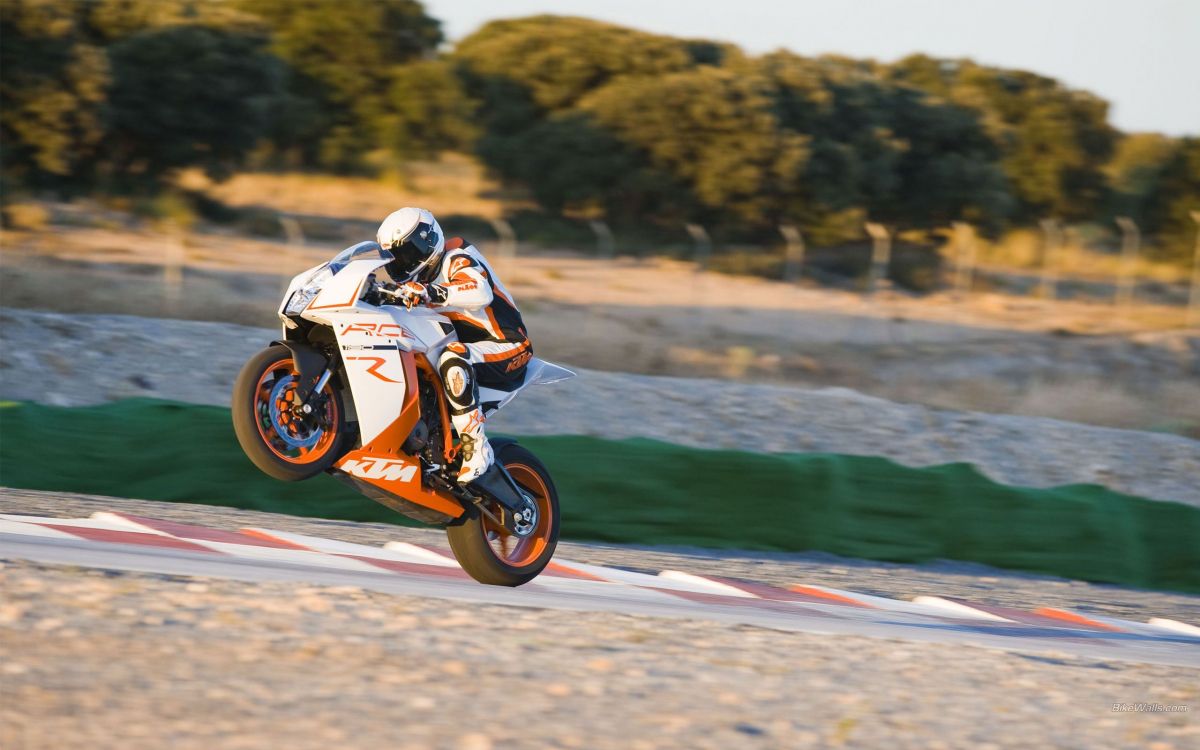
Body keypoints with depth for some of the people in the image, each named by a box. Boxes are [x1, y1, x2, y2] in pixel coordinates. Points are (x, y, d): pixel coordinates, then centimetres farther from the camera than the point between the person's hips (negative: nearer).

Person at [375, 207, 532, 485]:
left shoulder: (458, 260, -16)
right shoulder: (420, 277, 13)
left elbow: (481, 293, -38)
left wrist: (430, 293, -51)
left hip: (507, 348, -10)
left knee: (453, 359, -39)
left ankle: (476, 448, -38)